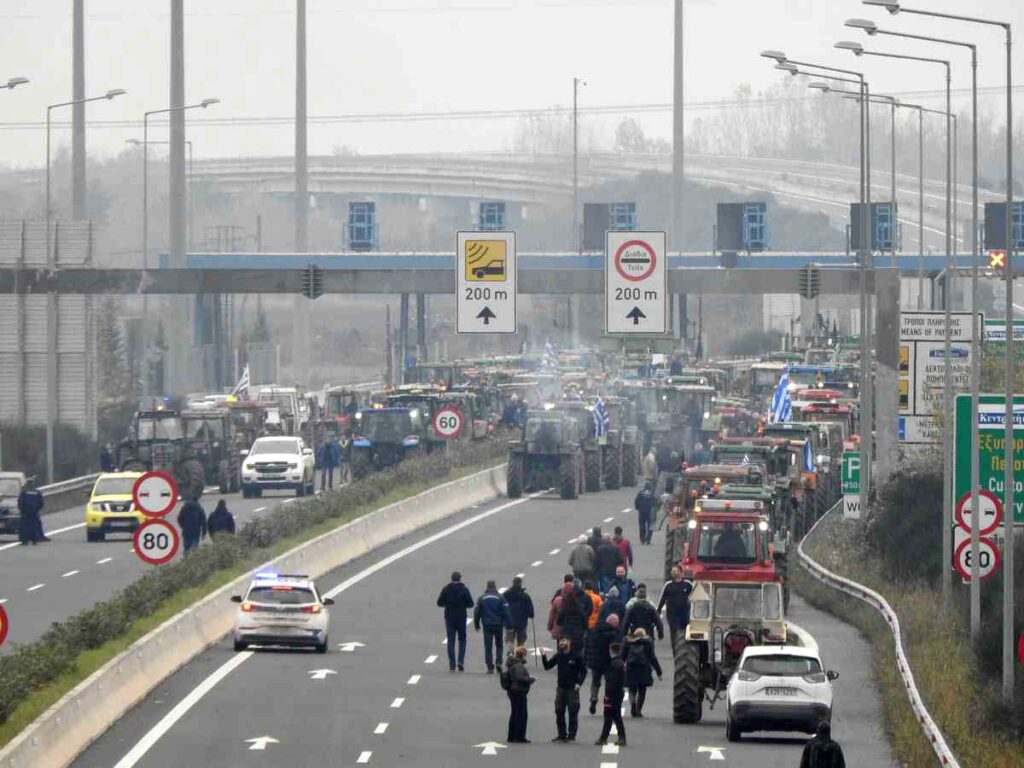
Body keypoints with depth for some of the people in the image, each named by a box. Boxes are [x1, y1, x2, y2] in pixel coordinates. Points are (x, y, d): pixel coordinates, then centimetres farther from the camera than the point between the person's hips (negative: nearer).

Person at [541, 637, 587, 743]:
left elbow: (583, 670, 1)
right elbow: (547, 666, 8)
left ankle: (571, 735, 6)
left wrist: (579, 683, -9)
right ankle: (561, 735, 13)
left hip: (572, 688, -4)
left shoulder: (575, 656, -4)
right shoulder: (558, 656, 7)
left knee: (573, 712, -2)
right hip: (561, 687, 4)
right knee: (559, 712, 4)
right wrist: (543, 657, -9)